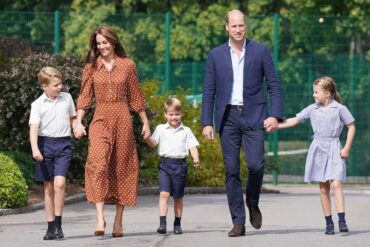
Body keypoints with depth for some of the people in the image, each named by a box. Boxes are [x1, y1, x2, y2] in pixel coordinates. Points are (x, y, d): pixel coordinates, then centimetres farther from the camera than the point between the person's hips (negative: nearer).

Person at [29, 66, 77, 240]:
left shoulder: (67, 98, 7)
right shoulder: (38, 105, -3)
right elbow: (33, 127, -12)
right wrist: (35, 149, -25)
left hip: (63, 144, 0)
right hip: (45, 144, 0)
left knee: (59, 183, -17)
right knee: (48, 187, 6)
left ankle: (58, 224, -10)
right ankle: (51, 226, 14)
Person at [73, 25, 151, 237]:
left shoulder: (128, 65, 5)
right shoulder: (91, 67, 7)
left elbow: (136, 96, 10)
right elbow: (85, 96, 6)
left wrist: (145, 122, 11)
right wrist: (79, 122, -5)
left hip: (123, 119, 0)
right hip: (101, 119, 0)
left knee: (122, 168, 3)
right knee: (98, 164, -19)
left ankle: (118, 221, 9)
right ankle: (100, 217, -23)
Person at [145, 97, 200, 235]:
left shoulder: (186, 131, 8)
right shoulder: (161, 129, 7)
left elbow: (192, 146, 3)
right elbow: (153, 143, 0)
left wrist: (196, 159, -15)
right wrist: (146, 137, -22)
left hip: (180, 164, 1)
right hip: (165, 163, -1)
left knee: (178, 196, 9)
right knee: (164, 193, -14)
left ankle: (177, 224, 18)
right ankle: (162, 223, -17)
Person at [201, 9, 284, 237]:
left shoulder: (260, 51, 4)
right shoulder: (216, 55, 8)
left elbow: (274, 85, 3)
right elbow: (209, 91, 8)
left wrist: (275, 115, -8)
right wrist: (207, 123, 1)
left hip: (253, 116, -1)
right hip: (228, 117, 2)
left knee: (256, 164, -15)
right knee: (232, 169, -1)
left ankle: (253, 204, 14)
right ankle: (238, 222, 4)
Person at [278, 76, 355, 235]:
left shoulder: (340, 109, -3)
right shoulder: (312, 109, 7)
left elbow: (351, 127, 2)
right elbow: (295, 120, 13)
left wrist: (347, 148, -4)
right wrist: (276, 125, 5)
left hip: (334, 149, -4)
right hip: (318, 149, 4)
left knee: (336, 184, -16)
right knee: (323, 188, 3)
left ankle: (342, 221, -20)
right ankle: (328, 222, 8)